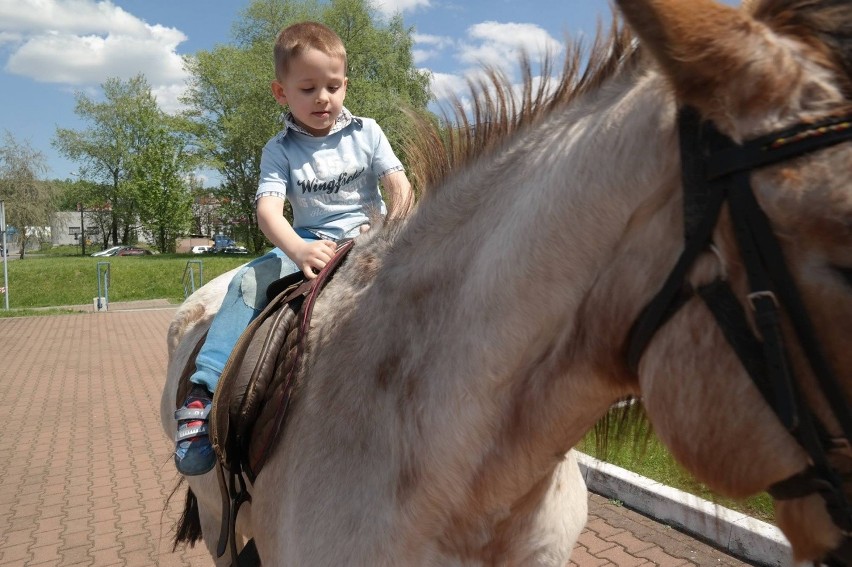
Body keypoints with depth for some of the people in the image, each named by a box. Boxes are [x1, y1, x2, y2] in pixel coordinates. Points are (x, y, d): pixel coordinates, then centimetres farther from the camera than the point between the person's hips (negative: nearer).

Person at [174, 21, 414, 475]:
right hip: (307, 244, 0)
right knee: (250, 281, -26)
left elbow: (400, 188, -1)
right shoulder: (279, 150, 5)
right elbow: (268, 208, -11)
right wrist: (299, 250, -33)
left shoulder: (365, 133, 8)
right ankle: (206, 392, -30)